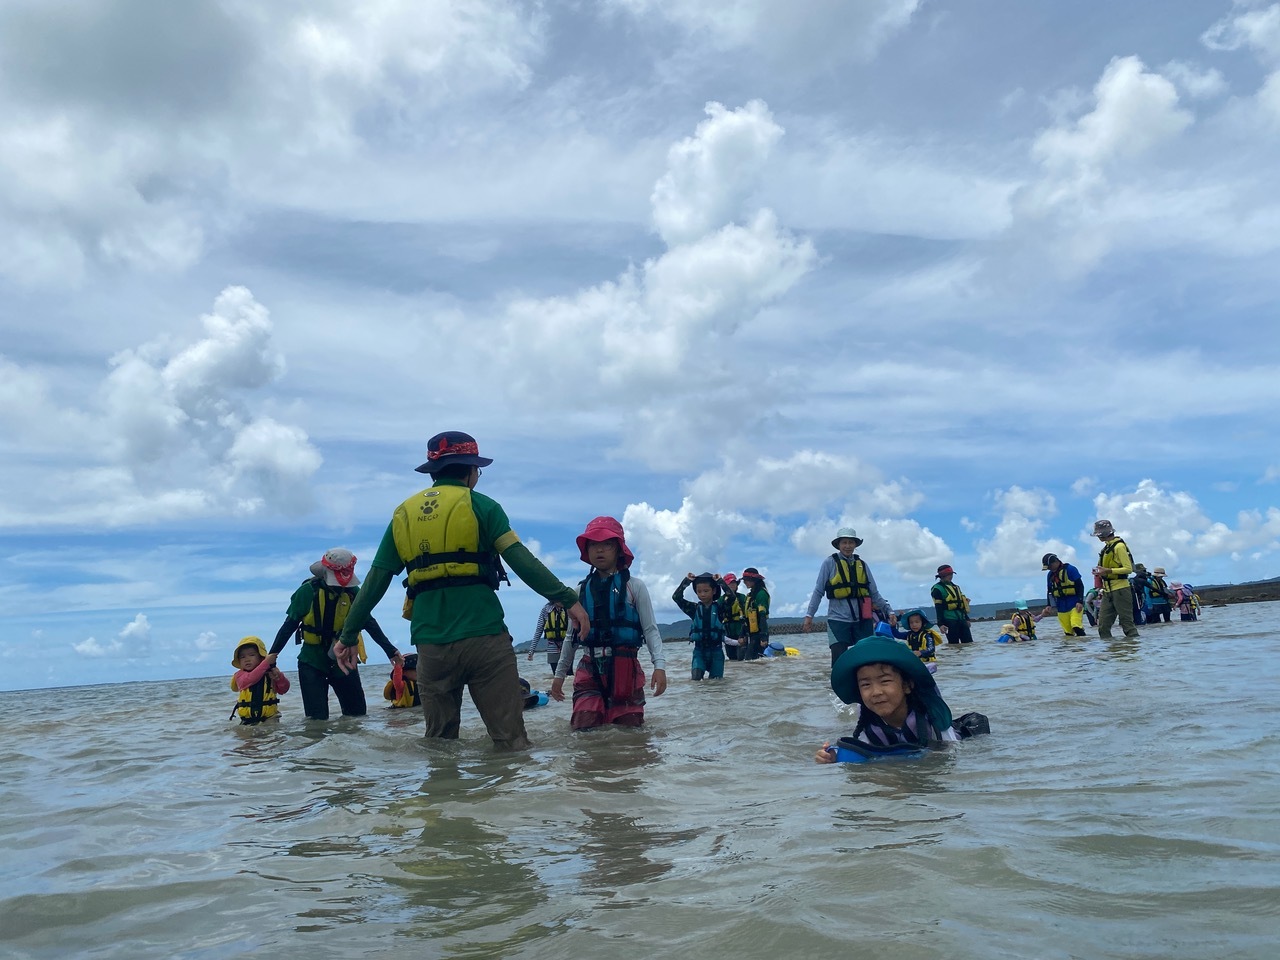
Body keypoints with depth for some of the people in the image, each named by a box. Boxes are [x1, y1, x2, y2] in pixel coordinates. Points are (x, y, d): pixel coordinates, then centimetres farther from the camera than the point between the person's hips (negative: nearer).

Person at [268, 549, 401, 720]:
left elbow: (370, 623, 1)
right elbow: (289, 626, -5)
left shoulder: (353, 592, -5)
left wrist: (389, 649, -3)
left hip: (343, 660, 3)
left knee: (358, 713, 6)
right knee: (317, 718, -7)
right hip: (312, 662, -3)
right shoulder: (308, 591, -13)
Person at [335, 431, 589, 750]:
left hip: (431, 644, 5)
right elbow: (521, 560, -10)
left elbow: (375, 583, 15)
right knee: (511, 742, -2)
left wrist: (348, 635, 22)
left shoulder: (403, 514, 14)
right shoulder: (479, 505, 1)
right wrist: (567, 599, -11)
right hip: (484, 638, -4)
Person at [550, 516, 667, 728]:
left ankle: (618, 712, 34)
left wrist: (659, 665, -17)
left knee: (630, 725, 0)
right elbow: (572, 635, 16)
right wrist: (560, 673, 17)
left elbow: (650, 629, -4)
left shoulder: (634, 586, 0)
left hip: (625, 668, -2)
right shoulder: (581, 590, 9)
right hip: (590, 669, 2)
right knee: (583, 726, -9)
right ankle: (601, 710, 24)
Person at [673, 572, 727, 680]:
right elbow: (676, 597, -7)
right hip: (699, 649, 1)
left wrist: (720, 581, -17)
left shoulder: (719, 607, -2)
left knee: (715, 679, 3)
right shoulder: (694, 608, 1)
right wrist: (686, 581, -10)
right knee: (696, 677, -16)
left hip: (716, 649, -1)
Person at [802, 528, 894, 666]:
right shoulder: (830, 563, -1)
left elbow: (874, 593, 11)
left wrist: (889, 611, 4)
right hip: (839, 619, -4)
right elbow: (818, 591, -2)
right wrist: (809, 616, -7)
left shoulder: (862, 565, 10)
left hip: (863, 619, 4)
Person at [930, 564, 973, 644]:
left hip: (962, 619, 8)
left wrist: (967, 618, 24)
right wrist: (940, 624, -17)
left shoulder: (955, 587, 19)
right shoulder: (937, 589, -5)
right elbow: (938, 608, -11)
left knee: (969, 643, 2)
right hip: (950, 621, -7)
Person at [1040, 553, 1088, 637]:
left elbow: (1080, 586, -8)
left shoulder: (1069, 569, -7)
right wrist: (1049, 605, 9)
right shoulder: (1050, 574, 12)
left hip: (1074, 603, -5)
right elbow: (1049, 591, 20)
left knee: (1076, 627, -21)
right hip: (1061, 606, 6)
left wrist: (1080, 602, -15)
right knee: (1067, 631, 2)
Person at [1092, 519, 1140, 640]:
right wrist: (1100, 571, 7)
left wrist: (1108, 570, -23)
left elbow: (1128, 569, -16)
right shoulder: (1106, 547, 15)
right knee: (1103, 624, 6)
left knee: (1126, 621, -5)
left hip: (1120, 590, -9)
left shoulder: (1119, 546, -11)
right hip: (1108, 591, 9)